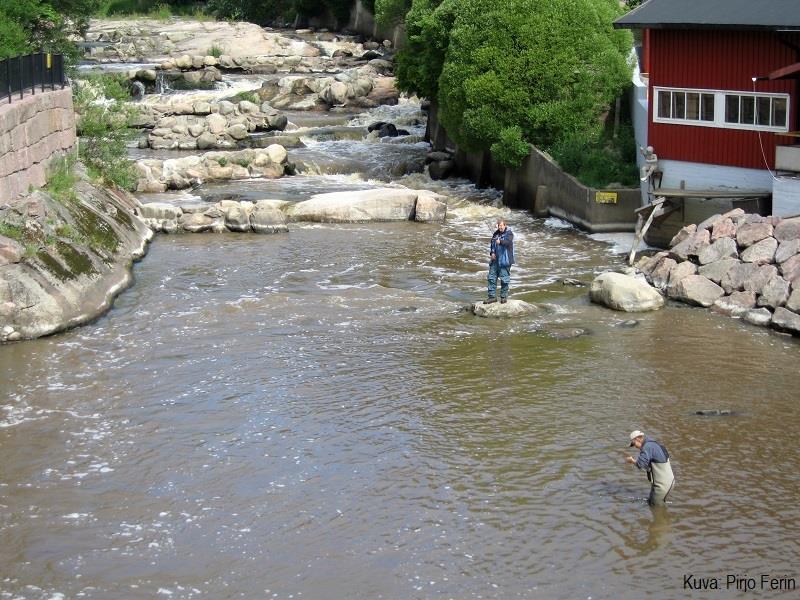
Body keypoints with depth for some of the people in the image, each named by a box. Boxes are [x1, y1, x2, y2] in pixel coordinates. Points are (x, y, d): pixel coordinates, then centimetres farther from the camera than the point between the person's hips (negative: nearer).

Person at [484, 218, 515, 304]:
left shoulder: (509, 233, -5)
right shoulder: (495, 234, 14)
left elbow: (508, 242, -24)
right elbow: (492, 245, 22)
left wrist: (500, 241, -44)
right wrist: (492, 253, 3)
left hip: (505, 260, -6)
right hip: (495, 260, 6)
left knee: (504, 279, -2)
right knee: (492, 278, 5)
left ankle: (504, 296, 10)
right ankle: (492, 296, 11)